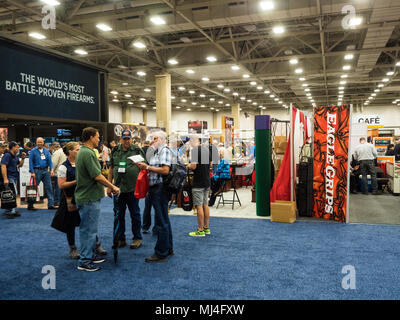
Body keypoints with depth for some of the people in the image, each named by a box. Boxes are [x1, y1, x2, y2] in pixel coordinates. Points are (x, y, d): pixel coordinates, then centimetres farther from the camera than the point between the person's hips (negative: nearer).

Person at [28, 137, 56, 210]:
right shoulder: (33, 151, -1)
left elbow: (49, 160, 7)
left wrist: (52, 169, -8)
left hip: (45, 171, 4)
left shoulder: (46, 151, 10)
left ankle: (51, 205, 6)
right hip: (37, 171, -4)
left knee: (49, 187, 2)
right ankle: (30, 205, 11)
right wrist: (32, 172, -13)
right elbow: (31, 162, -5)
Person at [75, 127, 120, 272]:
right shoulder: (87, 153, -20)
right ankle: (84, 262, 7)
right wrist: (113, 187, -13)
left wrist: (110, 187, 19)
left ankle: (90, 255, 29)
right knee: (88, 230, -2)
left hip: (89, 197, 11)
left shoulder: (85, 152, 14)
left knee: (90, 229, 18)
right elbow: (97, 176, -23)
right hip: (89, 198, -11)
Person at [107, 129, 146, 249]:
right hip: (118, 188, 4)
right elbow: (111, 169, 12)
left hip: (133, 189, -4)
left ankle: (137, 238, 19)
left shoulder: (138, 151, -1)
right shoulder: (115, 151, 9)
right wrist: (109, 186, 8)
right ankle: (120, 239, 22)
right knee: (118, 215, 10)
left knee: (135, 214, 6)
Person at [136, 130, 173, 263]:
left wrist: (147, 167, -15)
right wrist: (144, 167, 6)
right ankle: (168, 249, 27)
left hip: (160, 189, -10)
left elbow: (165, 170, -21)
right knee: (164, 220, 16)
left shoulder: (165, 150, -10)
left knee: (161, 221, -4)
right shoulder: (157, 151, 19)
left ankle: (161, 254, 3)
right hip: (155, 189, 10)